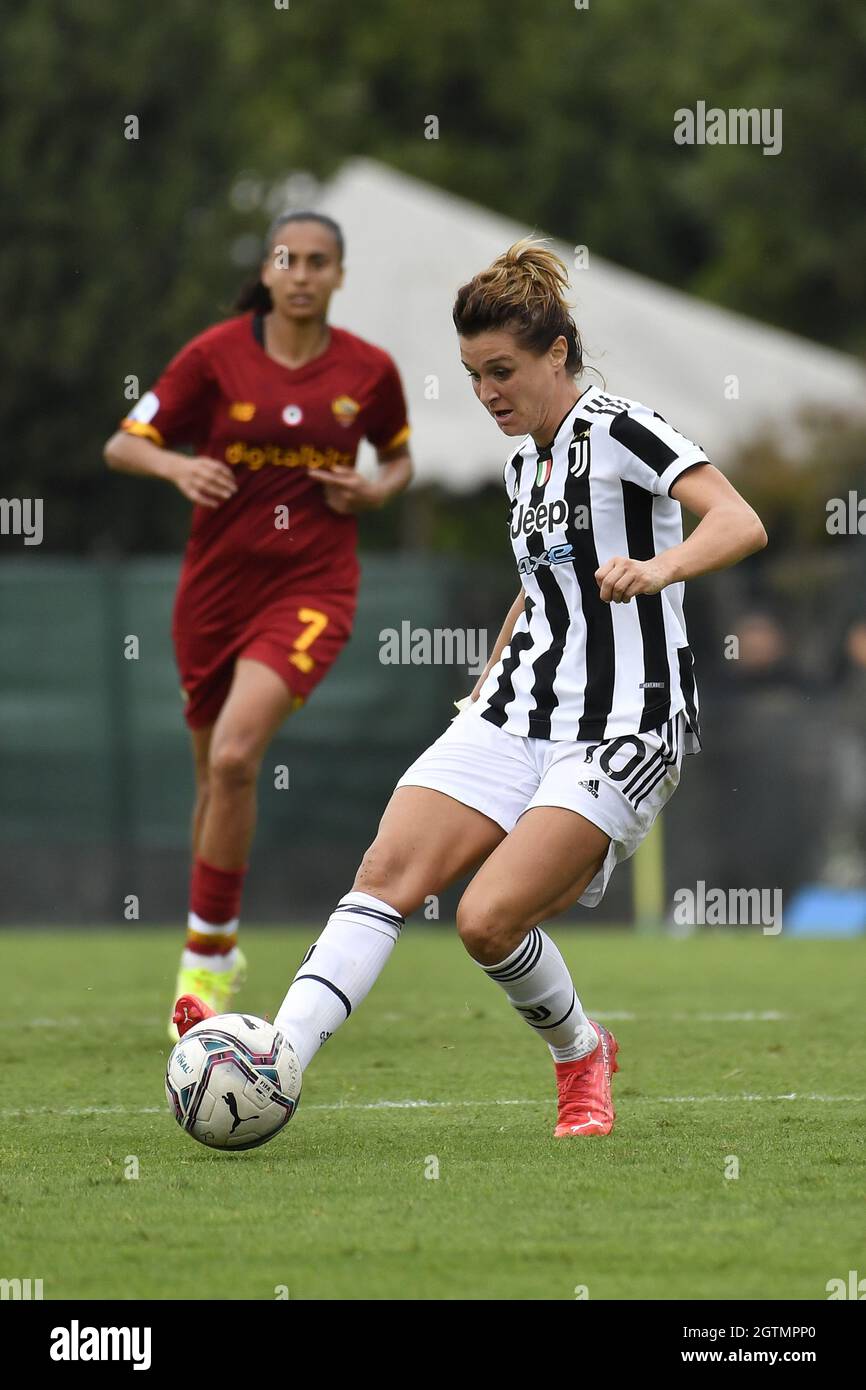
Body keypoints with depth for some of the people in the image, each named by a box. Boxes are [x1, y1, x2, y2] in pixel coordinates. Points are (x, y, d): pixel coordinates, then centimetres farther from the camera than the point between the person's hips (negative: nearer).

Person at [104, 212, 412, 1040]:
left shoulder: (368, 371, -2)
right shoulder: (216, 356, -5)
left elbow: (400, 459, 17)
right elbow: (123, 445, -1)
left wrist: (372, 493, -5)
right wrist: (180, 468, -21)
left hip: (310, 589, -2)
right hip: (215, 588, 2)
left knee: (234, 757, -21)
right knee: (215, 771, 12)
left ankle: (205, 953, -11)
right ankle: (217, 945, 34)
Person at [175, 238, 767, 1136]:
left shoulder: (616, 430, -10)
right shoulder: (525, 463, 16)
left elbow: (740, 524, -24)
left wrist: (659, 567, -42)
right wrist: (489, 684, 28)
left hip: (621, 728, -8)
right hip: (519, 717, 8)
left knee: (487, 920, -18)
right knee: (387, 873, -12)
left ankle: (582, 1059, 10)